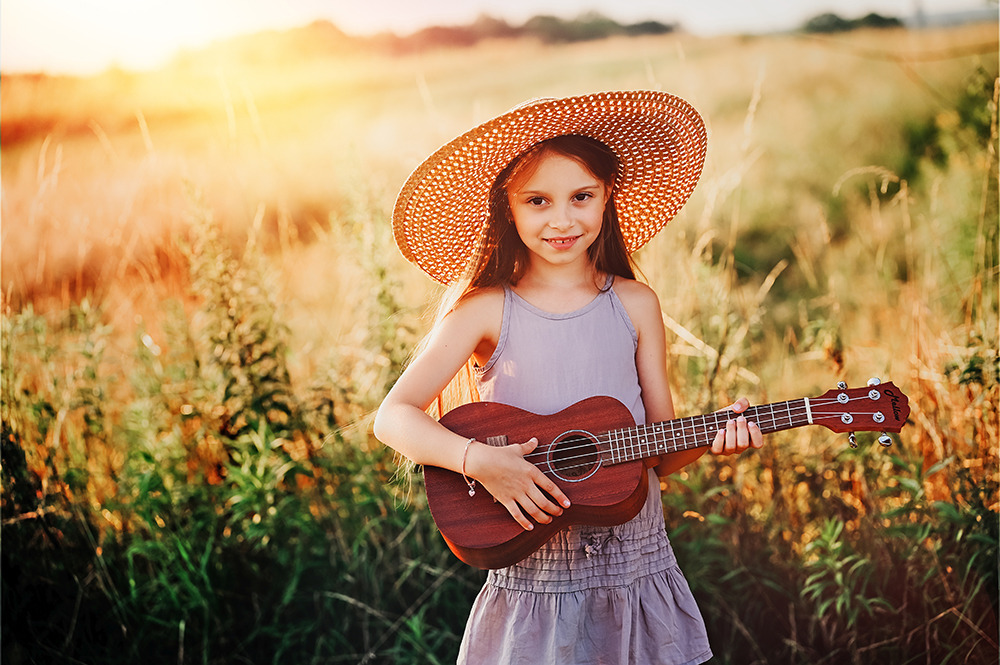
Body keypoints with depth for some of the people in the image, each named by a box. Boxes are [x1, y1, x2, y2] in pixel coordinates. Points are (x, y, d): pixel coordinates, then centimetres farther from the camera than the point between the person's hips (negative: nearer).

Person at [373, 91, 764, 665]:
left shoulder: (635, 305, 2)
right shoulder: (486, 310, -5)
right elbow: (393, 417, -8)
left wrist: (710, 439, -14)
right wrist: (478, 460, -21)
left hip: (637, 564, 2)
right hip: (531, 579, -2)